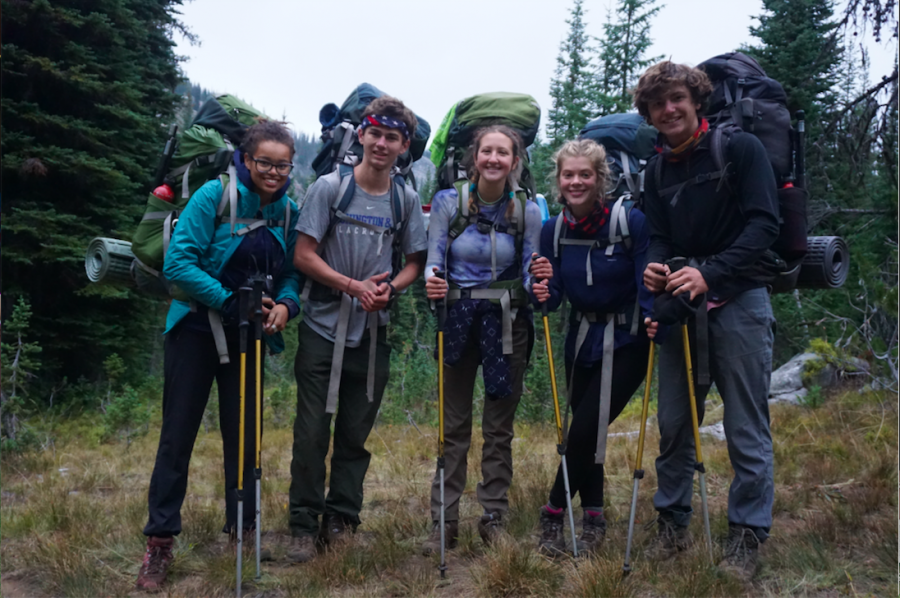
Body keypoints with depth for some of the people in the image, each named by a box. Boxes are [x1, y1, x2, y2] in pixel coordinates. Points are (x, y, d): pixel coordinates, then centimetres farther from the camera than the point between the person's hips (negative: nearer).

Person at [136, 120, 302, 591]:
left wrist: (285, 304, -17)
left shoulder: (288, 212, 1)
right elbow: (178, 263, -18)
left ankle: (242, 526, 28)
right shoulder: (215, 195, -13)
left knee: (244, 433, 11)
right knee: (178, 434, 1)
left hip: (247, 338, 4)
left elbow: (292, 273, 5)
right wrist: (230, 301, -24)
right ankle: (160, 541, 13)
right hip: (196, 330, -4)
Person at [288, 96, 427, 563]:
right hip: (323, 330, -2)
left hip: (373, 335, 3)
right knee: (312, 431, 0)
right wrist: (354, 286, -14)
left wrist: (390, 287, -9)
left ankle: (341, 519, 23)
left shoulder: (406, 199, 6)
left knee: (355, 434, 10)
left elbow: (415, 261, 11)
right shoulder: (330, 187, -3)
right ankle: (303, 524, 14)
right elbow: (303, 255, -5)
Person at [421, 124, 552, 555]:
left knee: (500, 426, 8)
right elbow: (434, 261, -4)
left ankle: (494, 516, 21)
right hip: (457, 320, 0)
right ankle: (444, 521, 13)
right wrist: (432, 282, -25)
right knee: (453, 425, 4)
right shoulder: (448, 202, -3)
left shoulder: (528, 211, -1)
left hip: (507, 323, 1)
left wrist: (537, 282, -20)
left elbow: (529, 273, 2)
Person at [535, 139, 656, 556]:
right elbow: (552, 297, -1)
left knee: (585, 429, -10)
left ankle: (554, 516, 7)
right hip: (582, 339, 5)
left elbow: (648, 286, -13)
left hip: (626, 342, -5)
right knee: (584, 431, 9)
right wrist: (542, 292, -23)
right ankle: (593, 521, 24)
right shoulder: (554, 230, 0)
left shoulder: (631, 221, -16)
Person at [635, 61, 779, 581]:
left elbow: (764, 224, -12)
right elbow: (659, 237, 8)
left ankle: (748, 537, 13)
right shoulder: (657, 171, 11)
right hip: (683, 305, 5)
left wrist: (710, 273, -23)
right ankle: (673, 524, 24)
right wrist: (655, 268, -15)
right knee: (674, 422, 9)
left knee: (747, 428, 1)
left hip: (739, 302, -5)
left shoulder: (742, 149, -4)